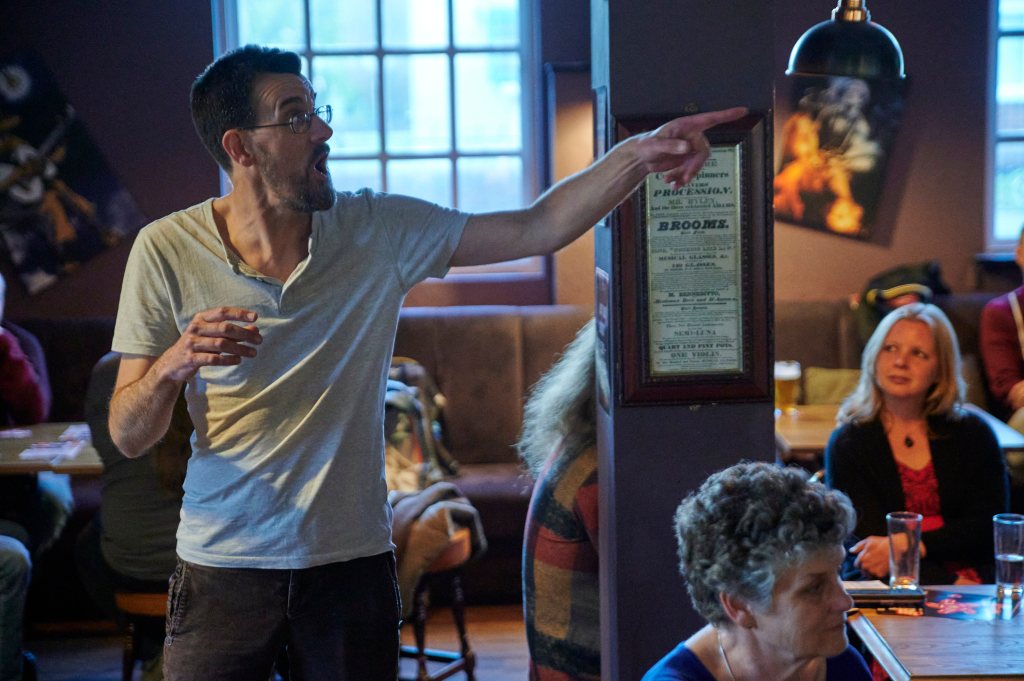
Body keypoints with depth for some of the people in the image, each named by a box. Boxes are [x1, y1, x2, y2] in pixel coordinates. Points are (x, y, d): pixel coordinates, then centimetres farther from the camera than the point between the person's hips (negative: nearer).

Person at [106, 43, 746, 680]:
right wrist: (172, 366, -26)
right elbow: (128, 437, -5)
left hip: (352, 562, 1)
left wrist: (638, 154, -16)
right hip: (222, 569, -1)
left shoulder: (380, 231, -2)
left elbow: (536, 229, -3)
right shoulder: (166, 250, -7)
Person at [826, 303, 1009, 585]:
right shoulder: (848, 444, 5)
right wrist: (950, 584, -18)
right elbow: (871, 538, -4)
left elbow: (988, 525, 4)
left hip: (976, 585, 0)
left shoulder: (973, 433, 13)